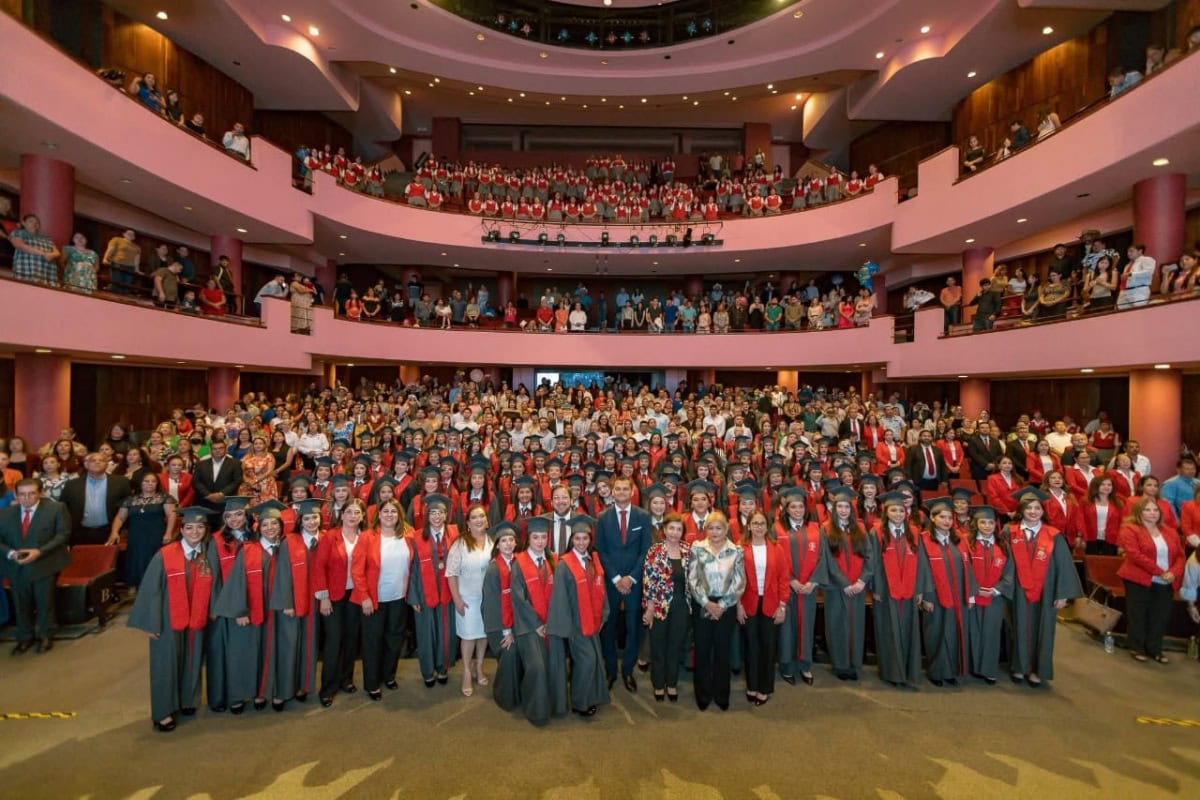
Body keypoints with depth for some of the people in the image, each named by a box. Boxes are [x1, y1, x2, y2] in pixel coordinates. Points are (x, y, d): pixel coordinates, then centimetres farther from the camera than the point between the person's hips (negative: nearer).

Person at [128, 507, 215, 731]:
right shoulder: (164, 556, -13)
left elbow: (212, 590, 3)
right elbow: (151, 590, -11)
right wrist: (152, 623, -11)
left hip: (196, 621, 3)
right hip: (168, 621, -3)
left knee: (191, 663, 17)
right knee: (166, 665, 7)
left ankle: (187, 700, 37)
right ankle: (163, 712, 22)